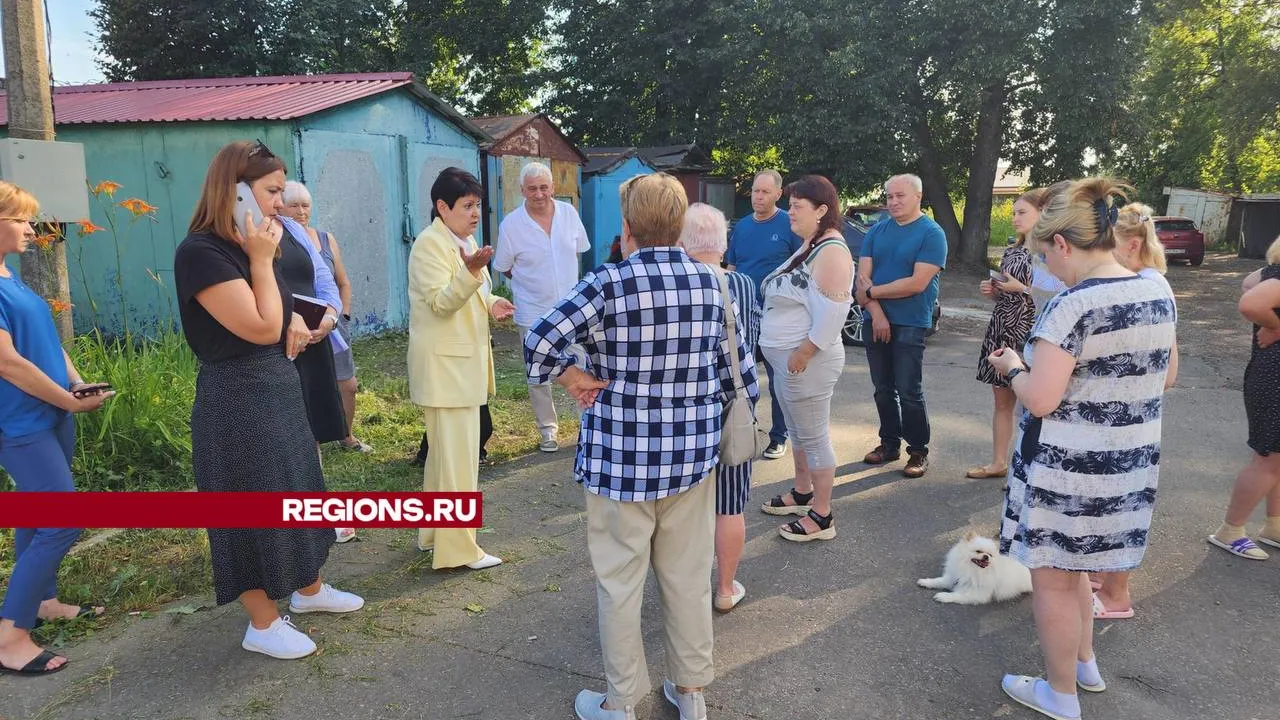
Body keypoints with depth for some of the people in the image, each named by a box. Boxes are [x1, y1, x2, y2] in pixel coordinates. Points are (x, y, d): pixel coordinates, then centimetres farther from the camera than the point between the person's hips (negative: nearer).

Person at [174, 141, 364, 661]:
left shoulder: (252, 246, 10)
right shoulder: (201, 252, -19)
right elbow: (260, 328, -23)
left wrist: (294, 318, 4)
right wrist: (261, 261, -17)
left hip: (278, 388, 10)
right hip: (237, 399, -10)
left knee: (297, 492, 19)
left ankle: (309, 590, 38)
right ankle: (263, 624, 19)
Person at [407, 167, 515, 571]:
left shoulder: (466, 240, 14)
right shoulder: (428, 244, -14)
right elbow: (441, 302, -23)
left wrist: (491, 304, 2)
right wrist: (471, 271, -39)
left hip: (465, 359, 10)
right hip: (445, 363, -10)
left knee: (445, 451, 17)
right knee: (457, 456, -7)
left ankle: (433, 533, 30)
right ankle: (458, 548, 2)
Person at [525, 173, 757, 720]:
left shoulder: (609, 284, -15)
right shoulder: (710, 282, -1)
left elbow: (540, 341, -24)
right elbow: (737, 364, 5)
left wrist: (573, 377, -7)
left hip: (622, 459, -4)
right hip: (693, 455, 5)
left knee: (620, 581, 11)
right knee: (688, 576, 17)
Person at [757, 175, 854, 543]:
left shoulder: (831, 251, -19)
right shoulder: (807, 245, 12)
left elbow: (832, 312, -26)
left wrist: (803, 353, -23)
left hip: (807, 361, -10)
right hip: (787, 358, 10)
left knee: (814, 437, 0)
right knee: (798, 431, 21)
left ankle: (821, 517, 12)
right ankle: (802, 493, 38)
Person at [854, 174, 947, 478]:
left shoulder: (931, 233, -6)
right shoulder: (876, 231, 9)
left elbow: (917, 283, -16)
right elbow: (863, 276, 2)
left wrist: (872, 291, -9)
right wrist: (876, 313, -12)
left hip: (910, 324, -5)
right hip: (875, 321, 5)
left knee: (909, 392, -3)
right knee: (883, 389, 12)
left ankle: (918, 452, 9)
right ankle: (889, 444, 24)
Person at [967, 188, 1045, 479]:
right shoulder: (1011, 252, 13)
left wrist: (1021, 288, -15)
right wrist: (991, 290, 1)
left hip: (1028, 334, -7)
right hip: (1001, 329, 7)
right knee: (1002, 400, 12)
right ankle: (998, 463, 21)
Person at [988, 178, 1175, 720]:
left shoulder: (1072, 306, -23)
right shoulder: (1158, 294, 3)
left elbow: (1039, 400, -24)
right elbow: (1155, 376, 15)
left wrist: (1013, 367, -4)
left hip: (1069, 468, -8)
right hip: (1132, 461, 8)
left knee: (1052, 578, 10)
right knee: (1073, 565, 27)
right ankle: (1085, 664, 42)